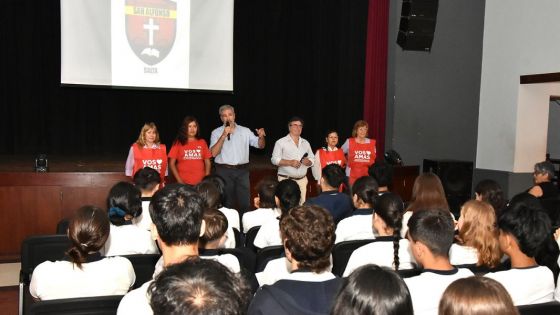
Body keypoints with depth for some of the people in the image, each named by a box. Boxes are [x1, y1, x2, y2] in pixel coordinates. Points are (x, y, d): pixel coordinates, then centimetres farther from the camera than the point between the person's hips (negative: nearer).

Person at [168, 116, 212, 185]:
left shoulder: (202, 142, 9)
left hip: (200, 182, 2)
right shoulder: (178, 143, 3)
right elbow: (172, 163, 2)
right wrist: (179, 180, -8)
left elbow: (207, 162, 10)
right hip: (184, 183, -2)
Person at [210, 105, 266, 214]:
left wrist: (261, 137, -16)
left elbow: (260, 145, 6)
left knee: (244, 202, 3)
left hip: (242, 171, 1)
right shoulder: (216, 132, 1)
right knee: (226, 203, 7)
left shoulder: (245, 131, 7)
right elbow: (214, 153, -12)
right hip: (224, 171, -1)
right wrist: (223, 136, -19)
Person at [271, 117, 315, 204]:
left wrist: (308, 162, -7)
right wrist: (290, 162, -17)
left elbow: (312, 159, 16)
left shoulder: (306, 143, 16)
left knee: (302, 204, -2)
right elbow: (274, 159, -6)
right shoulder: (281, 142, 1)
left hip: (302, 180, 4)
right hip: (286, 180, -4)